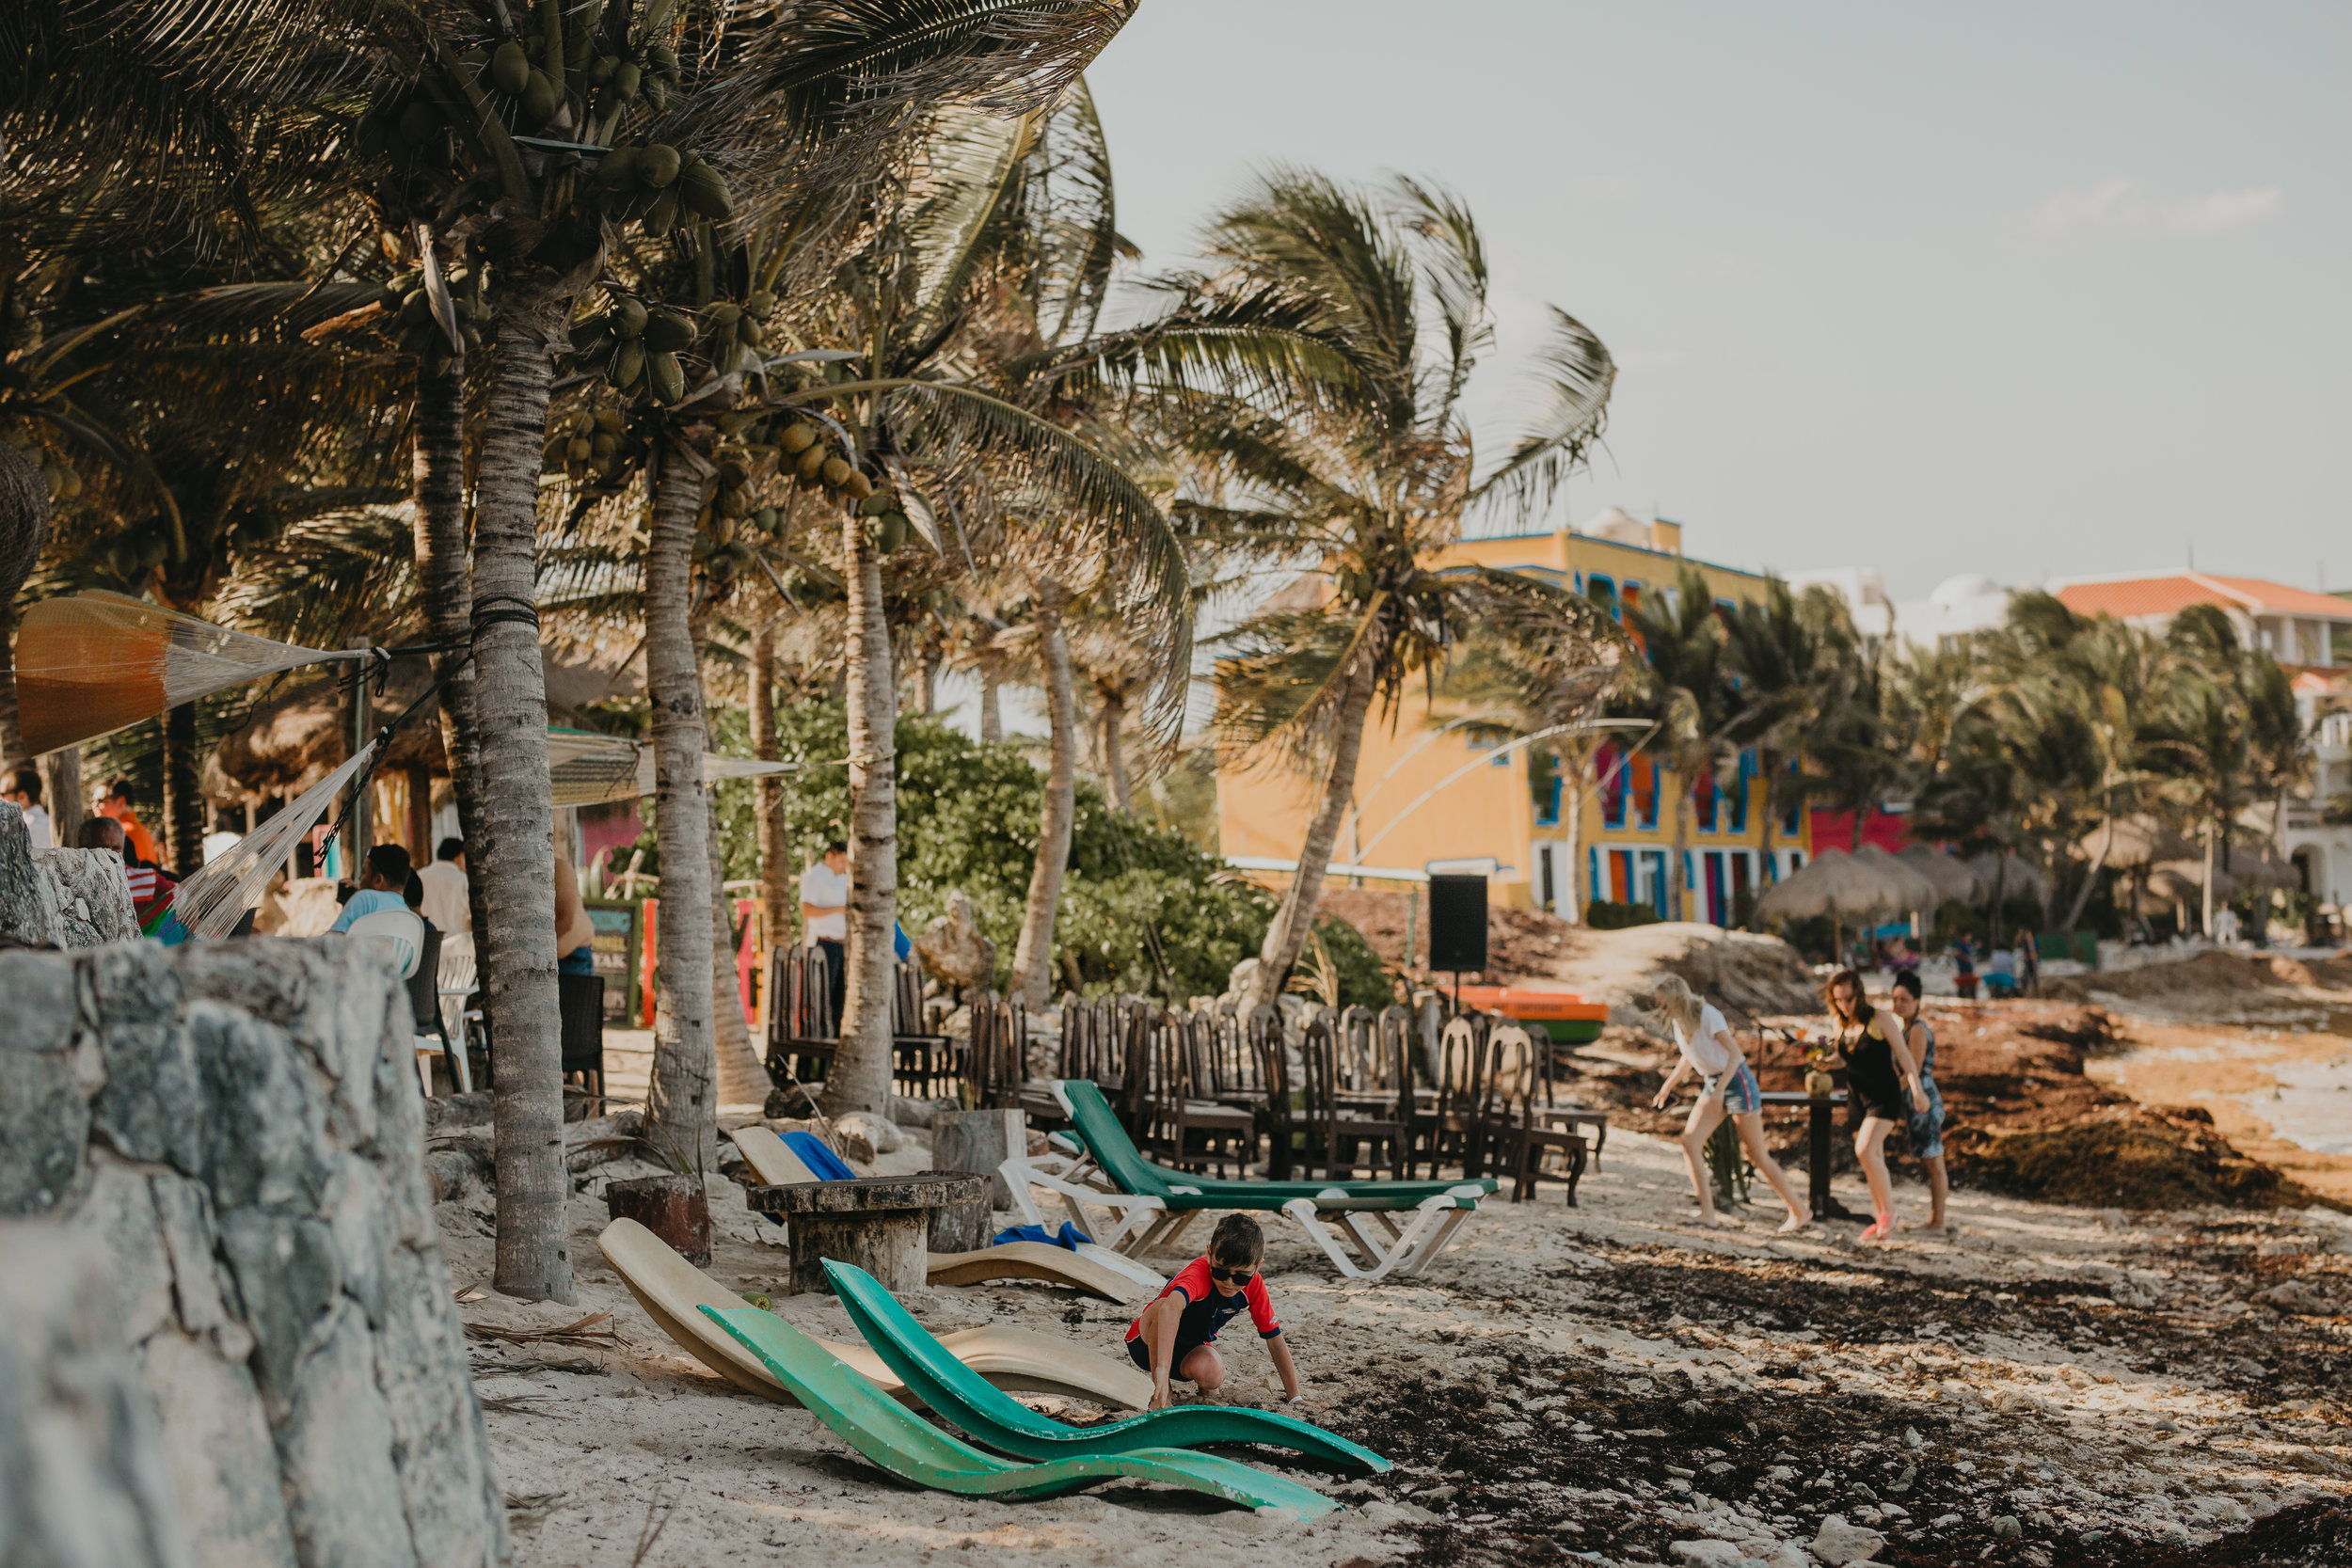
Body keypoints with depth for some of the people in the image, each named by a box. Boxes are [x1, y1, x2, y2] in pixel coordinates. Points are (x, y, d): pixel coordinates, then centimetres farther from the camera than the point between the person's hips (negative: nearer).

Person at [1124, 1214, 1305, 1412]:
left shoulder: (1253, 1285, -16)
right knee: (1162, 1306, -39)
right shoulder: (1199, 1273, -36)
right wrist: (1162, 1368, -71)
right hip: (1151, 1343, -5)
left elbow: (1274, 1338, -5)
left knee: (1212, 1375, -33)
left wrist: (1294, 1397, -5)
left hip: (1191, 1351, 5)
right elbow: (1171, 1307, -58)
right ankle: (1158, 1396, -21)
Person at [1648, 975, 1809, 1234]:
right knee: (1689, 1140, -9)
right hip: (1712, 1084, 8)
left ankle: (1799, 1213, 7)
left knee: (1757, 1155, -4)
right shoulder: (1677, 1022, 3)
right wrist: (1668, 1086, 19)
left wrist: (1720, 1089, -31)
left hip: (1736, 1080, -8)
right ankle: (1708, 1213, -7)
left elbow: (1735, 1053, -23)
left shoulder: (1707, 1015, -21)